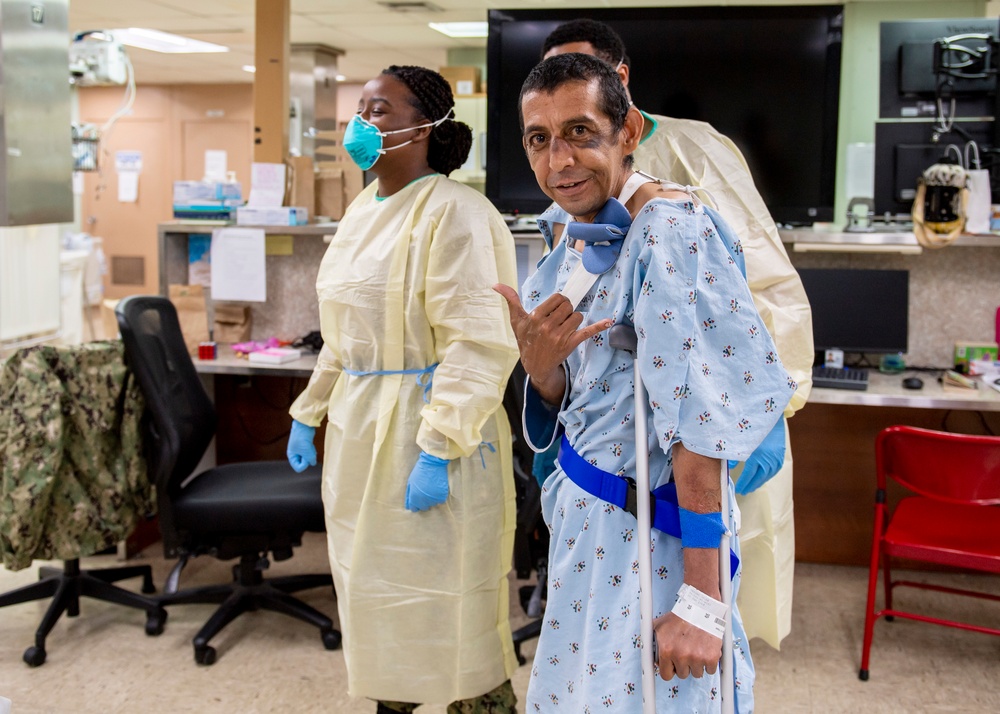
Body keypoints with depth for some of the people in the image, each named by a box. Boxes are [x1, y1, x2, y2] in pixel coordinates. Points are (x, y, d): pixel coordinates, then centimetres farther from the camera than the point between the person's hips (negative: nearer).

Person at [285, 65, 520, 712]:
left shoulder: (455, 212, -14)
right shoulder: (362, 211, 14)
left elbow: (480, 343, -22)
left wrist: (437, 451, -26)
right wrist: (309, 413, 20)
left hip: (425, 427, -9)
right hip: (359, 426, 9)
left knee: (443, 602, 0)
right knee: (372, 582, 17)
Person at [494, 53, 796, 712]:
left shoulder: (668, 230, -23)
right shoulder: (570, 235, 3)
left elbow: (698, 415, -27)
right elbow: (570, 404, 8)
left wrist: (700, 600, -28)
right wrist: (538, 362, -15)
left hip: (650, 532, -8)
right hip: (586, 518, 8)